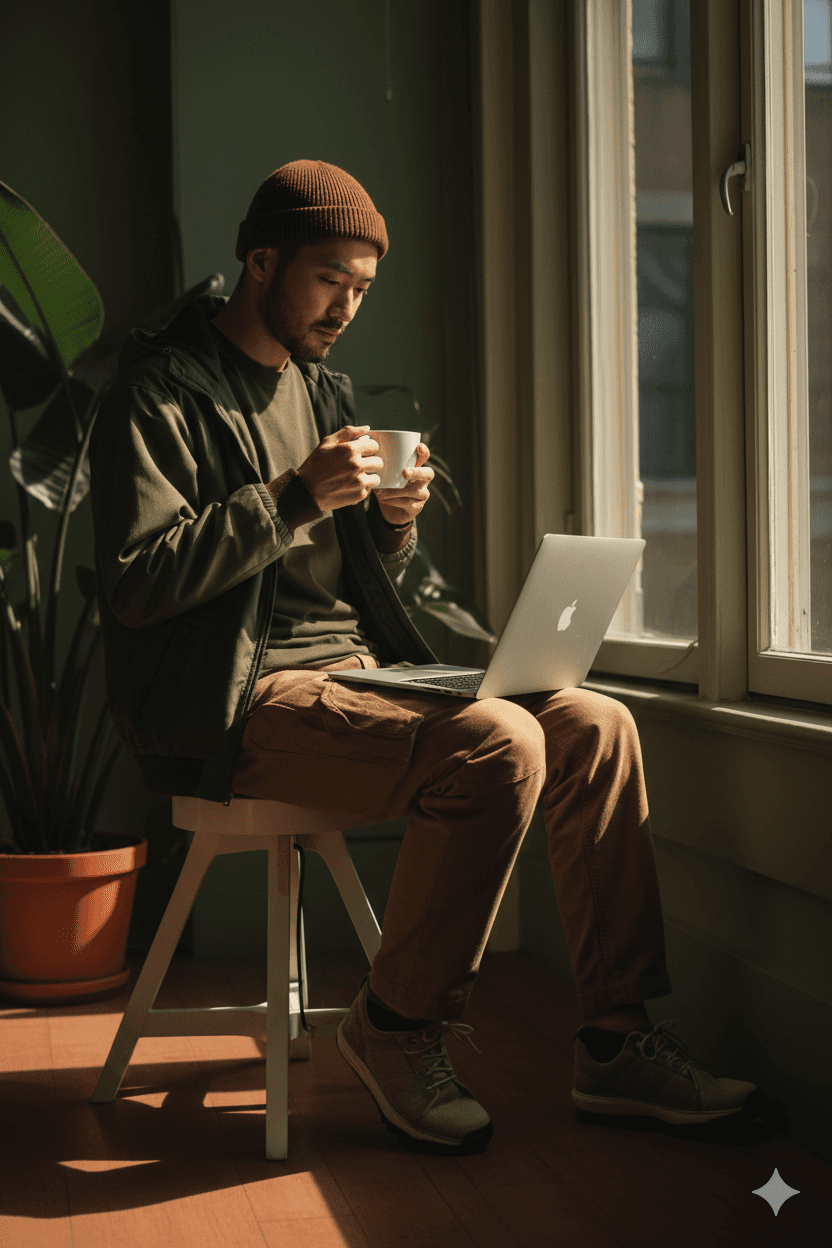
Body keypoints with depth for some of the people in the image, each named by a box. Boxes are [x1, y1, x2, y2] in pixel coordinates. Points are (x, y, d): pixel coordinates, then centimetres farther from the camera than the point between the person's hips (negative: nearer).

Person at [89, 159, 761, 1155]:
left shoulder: (324, 392, 21)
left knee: (596, 726, -9)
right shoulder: (160, 391, -5)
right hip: (241, 700, -8)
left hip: (358, 673, 8)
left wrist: (391, 524, -1)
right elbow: (134, 584, -15)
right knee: (500, 745, -29)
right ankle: (397, 1029, -11)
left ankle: (615, 1043, -4)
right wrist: (296, 498, -20)